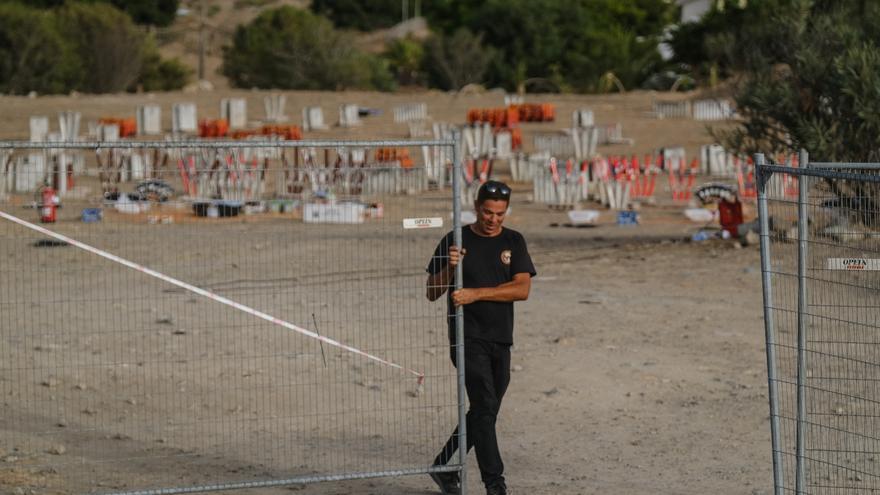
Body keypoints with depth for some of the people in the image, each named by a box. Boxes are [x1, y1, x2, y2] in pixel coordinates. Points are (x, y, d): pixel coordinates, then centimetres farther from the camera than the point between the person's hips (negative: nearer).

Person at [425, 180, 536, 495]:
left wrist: (475, 294, -15)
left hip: (501, 341, 4)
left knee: (483, 413, 9)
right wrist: (449, 268, -16)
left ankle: (443, 468, 23)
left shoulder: (514, 242, 8)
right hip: (467, 337, -4)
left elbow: (522, 289, -6)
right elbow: (432, 293, 3)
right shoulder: (456, 241, 1)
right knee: (484, 405, -16)